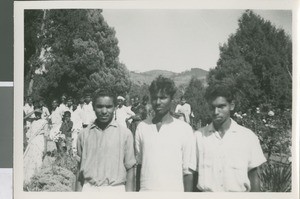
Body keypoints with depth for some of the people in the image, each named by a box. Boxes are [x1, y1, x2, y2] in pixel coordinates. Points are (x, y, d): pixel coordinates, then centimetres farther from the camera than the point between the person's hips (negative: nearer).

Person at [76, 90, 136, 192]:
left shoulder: (125, 133, -1)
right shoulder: (83, 134, 6)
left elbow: (130, 170, 1)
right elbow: (80, 169, 11)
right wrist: (78, 191, 7)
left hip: (116, 188, -2)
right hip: (88, 189, 2)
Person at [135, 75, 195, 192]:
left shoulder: (184, 129, -3)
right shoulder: (142, 127, 6)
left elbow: (188, 171, -2)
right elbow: (139, 164, 10)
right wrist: (138, 190, 5)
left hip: (174, 191, -2)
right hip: (145, 190, 2)